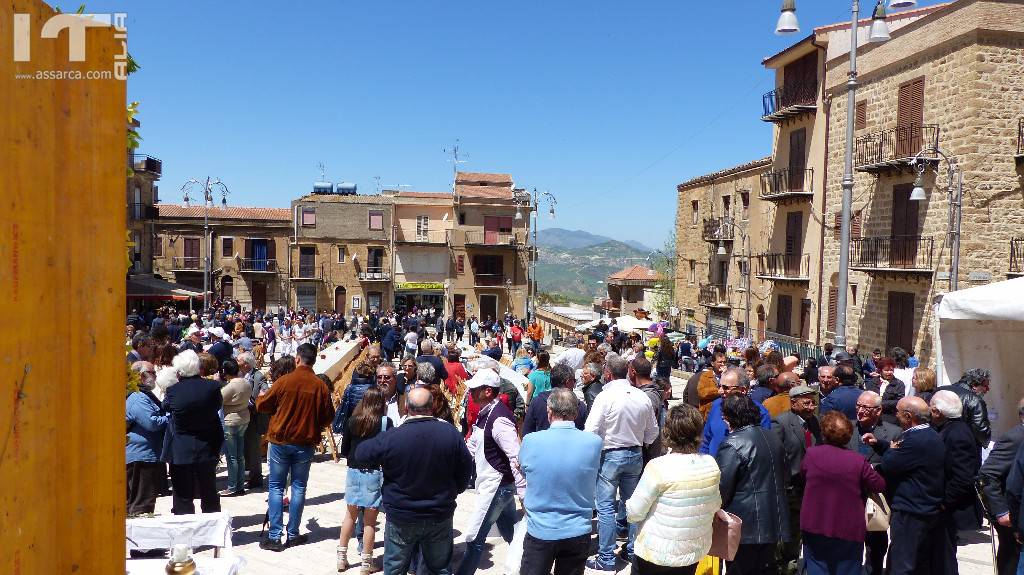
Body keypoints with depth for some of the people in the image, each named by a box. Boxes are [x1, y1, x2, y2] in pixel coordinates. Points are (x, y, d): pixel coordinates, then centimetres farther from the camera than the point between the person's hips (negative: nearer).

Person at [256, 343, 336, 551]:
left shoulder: (284, 381, -12)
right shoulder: (320, 386, -9)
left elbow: (262, 405, 0)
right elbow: (328, 416, 0)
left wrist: (276, 407, 21)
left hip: (280, 441, -1)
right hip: (305, 443, 1)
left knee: (276, 487, 8)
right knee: (299, 487, 11)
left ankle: (274, 536, 6)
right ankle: (293, 534, 16)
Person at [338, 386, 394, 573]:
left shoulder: (352, 421, 1)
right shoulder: (386, 422, -10)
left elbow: (344, 451, 6)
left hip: (354, 472, 4)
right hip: (375, 474, -4)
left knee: (350, 515, 18)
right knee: (370, 519, 5)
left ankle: (342, 557, 26)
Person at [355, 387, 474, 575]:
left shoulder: (392, 437, -20)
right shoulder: (450, 432, -13)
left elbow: (362, 454, -5)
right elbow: (466, 467, -3)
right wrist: (453, 491, 15)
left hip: (401, 519, -2)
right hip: (440, 516, 2)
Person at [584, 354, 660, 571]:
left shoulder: (605, 397, -19)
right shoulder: (642, 397, -3)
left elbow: (591, 431, -19)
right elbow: (653, 431, 5)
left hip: (610, 455, -5)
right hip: (635, 455, 6)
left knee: (606, 507, 2)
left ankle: (606, 559, 7)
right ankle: (632, 551, 27)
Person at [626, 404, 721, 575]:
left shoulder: (658, 467, -25)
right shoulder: (711, 465, -10)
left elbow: (634, 513, -17)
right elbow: (715, 505, 7)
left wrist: (628, 506, 4)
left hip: (657, 554, -4)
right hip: (697, 551, 4)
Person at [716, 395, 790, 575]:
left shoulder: (732, 444, -18)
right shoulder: (773, 438, 8)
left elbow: (722, 489, -18)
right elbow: (783, 476, 17)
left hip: (745, 527, -8)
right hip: (774, 524, 8)